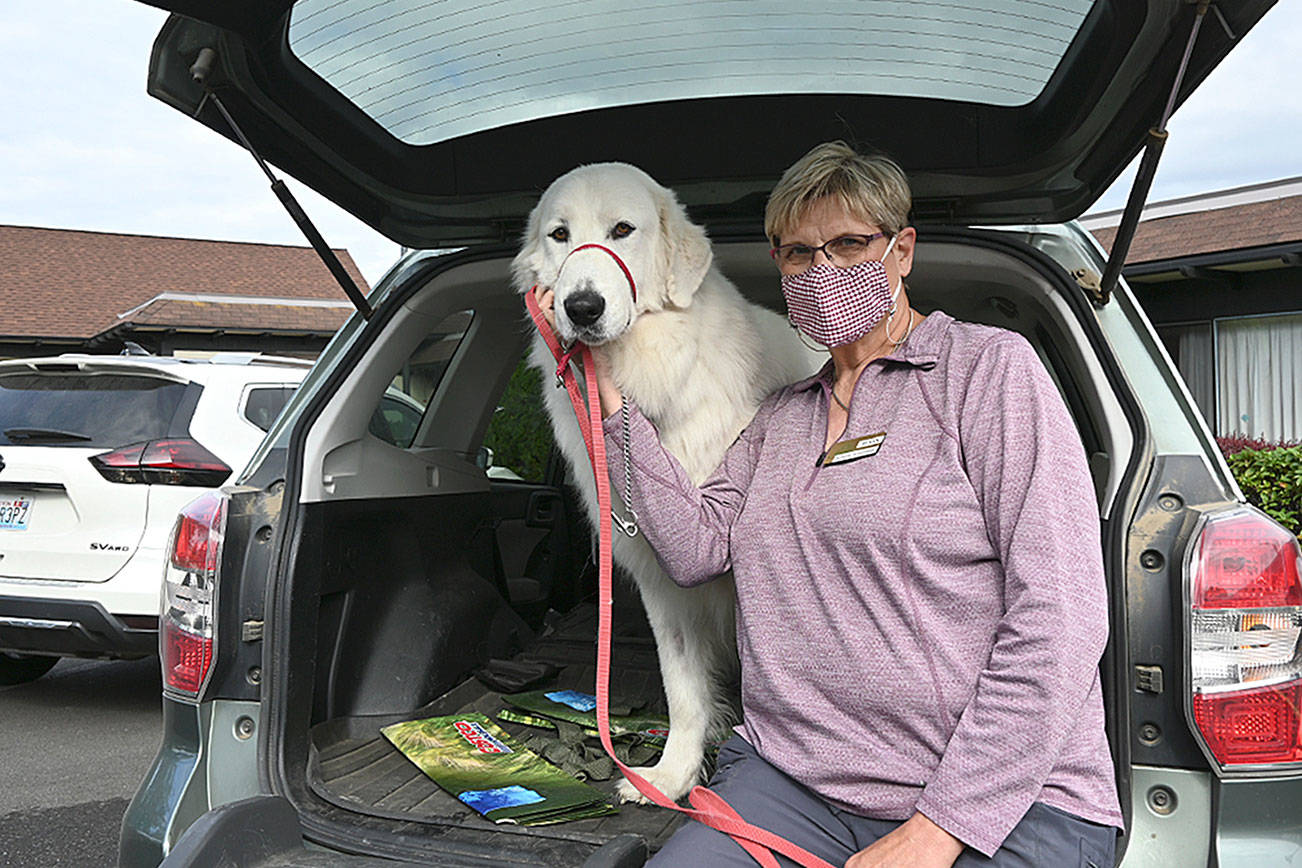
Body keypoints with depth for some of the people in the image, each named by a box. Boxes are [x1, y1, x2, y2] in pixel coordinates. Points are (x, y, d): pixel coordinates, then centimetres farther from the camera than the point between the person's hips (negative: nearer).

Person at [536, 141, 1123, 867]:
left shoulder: (989, 366, -1)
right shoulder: (783, 414, 19)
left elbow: (1059, 618, -10)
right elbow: (695, 547, 6)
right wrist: (608, 395, 5)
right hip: (792, 777, 4)